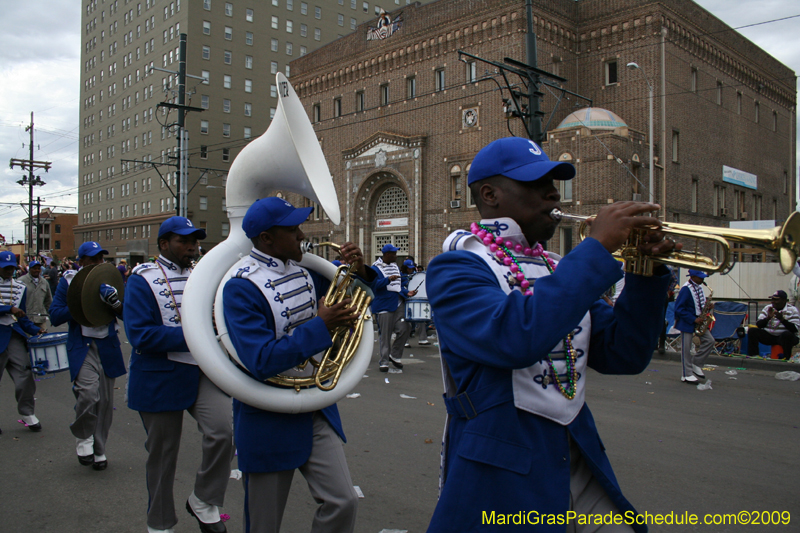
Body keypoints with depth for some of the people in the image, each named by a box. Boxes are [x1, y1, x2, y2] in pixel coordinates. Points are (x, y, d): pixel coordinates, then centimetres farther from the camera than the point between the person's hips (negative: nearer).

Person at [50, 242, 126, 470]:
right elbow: (55, 316, -4)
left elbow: (126, 315, 6)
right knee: (89, 392, -23)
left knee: (105, 400, 6)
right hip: (82, 347, -3)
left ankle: (99, 450, 23)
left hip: (108, 347, 3)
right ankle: (83, 437, 5)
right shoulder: (69, 281, 2)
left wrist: (115, 303, -15)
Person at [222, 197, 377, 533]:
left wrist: (359, 270, -7)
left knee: (343, 502, 0)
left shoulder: (304, 271, 2)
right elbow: (262, 361, -28)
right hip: (269, 420, -5)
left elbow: (347, 302, 14)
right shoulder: (241, 287, -19)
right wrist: (321, 326, -27)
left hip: (316, 409, 6)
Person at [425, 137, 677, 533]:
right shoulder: (456, 268, -12)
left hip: (578, 455, 6)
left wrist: (646, 272, -7)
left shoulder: (561, 271, 9)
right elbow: (513, 337, -31)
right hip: (501, 463, -6)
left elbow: (623, 356, 6)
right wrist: (597, 247, -25)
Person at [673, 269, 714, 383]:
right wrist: (694, 319, -22)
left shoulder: (699, 287, 7)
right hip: (687, 322, -8)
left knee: (709, 340, 0)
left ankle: (696, 364, 15)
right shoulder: (686, 289, -19)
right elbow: (679, 309, -21)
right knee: (686, 348, -2)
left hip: (699, 321, 8)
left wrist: (708, 305, -2)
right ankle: (686, 375, 5)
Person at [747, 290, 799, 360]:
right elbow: (758, 325, 0)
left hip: (786, 338, -4)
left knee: (787, 334, -37)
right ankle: (753, 356, -17)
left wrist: (782, 319, -29)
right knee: (752, 330, -18)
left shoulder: (792, 310, -4)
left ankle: (786, 358, -25)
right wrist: (768, 317, -17)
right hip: (768, 336, 4)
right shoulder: (768, 308, 7)